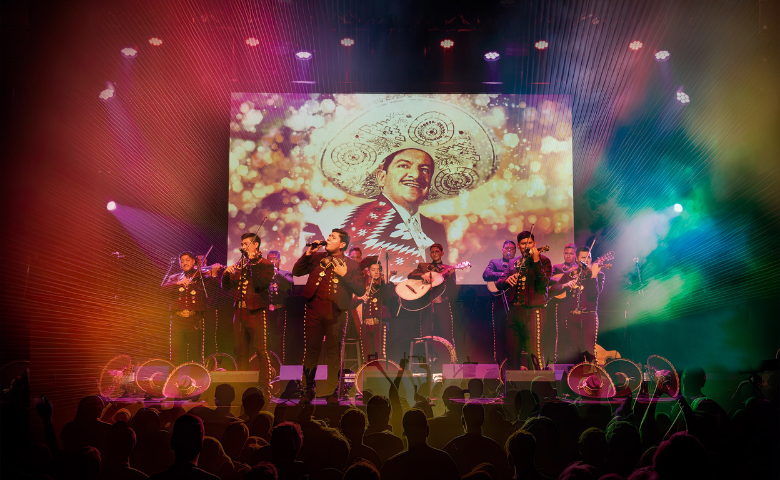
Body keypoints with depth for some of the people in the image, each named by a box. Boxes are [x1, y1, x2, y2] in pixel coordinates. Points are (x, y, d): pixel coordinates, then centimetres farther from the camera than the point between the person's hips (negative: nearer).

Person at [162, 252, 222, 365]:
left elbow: (209, 279, -10)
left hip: (195, 319, -2)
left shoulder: (200, 276, 10)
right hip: (177, 319, 2)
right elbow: (164, 287, -1)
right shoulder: (174, 278, 17)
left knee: (195, 356, -3)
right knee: (176, 357, -1)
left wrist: (214, 274, -31)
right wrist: (179, 283, -18)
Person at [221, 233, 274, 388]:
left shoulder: (265, 264, 1)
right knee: (240, 352, 9)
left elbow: (260, 285, -16)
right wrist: (226, 273, -4)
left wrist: (253, 263, -14)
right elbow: (225, 287, 15)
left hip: (256, 312, -6)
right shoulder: (239, 265, 18)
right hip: (239, 312, 6)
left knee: (261, 351, -9)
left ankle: (264, 387, -6)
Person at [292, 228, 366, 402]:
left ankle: (331, 392, 14)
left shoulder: (351, 265, 5)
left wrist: (344, 275, -12)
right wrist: (308, 253, -2)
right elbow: (296, 272, 7)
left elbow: (361, 290, -1)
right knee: (311, 349, 5)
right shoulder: (316, 257, 12)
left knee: (334, 352, 3)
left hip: (335, 312, -2)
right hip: (314, 310, 2)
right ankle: (308, 390, 16)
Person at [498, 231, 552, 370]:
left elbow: (543, 284, -14)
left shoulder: (543, 260, 1)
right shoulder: (513, 263, 17)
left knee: (534, 351, -11)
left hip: (533, 310, -5)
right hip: (514, 311, 5)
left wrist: (536, 261, -23)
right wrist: (507, 280, -9)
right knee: (512, 352, 8)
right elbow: (499, 283, 14)